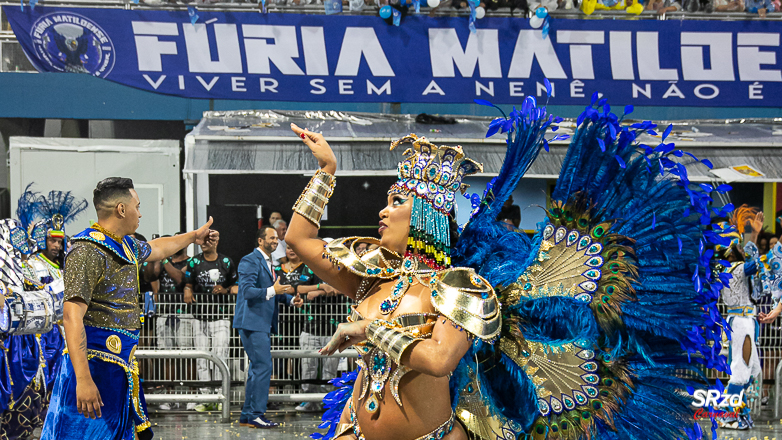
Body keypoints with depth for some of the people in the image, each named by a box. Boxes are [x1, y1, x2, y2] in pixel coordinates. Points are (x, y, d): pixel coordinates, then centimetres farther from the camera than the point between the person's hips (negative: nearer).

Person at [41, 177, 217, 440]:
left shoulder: (127, 245, 13)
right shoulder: (88, 252, -17)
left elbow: (155, 249, 39)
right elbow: (72, 317, -25)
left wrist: (193, 237, 53)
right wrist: (83, 379, -33)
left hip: (122, 365, 10)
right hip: (96, 366, -10)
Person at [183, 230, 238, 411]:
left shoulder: (226, 262, 6)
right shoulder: (194, 262, 7)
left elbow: (236, 286, 12)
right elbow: (188, 284, 8)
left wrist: (225, 290, -7)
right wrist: (188, 293, -14)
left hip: (221, 316, -1)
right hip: (200, 317, 1)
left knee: (220, 356, -6)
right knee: (201, 357, 0)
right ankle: (205, 396, 5)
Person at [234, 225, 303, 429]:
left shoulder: (268, 263, 20)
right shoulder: (250, 261, -11)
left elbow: (273, 292, 26)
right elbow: (247, 291, -21)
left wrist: (290, 299, 8)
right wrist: (272, 291, -30)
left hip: (263, 324, 10)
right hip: (252, 322, -10)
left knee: (257, 368, 12)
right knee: (263, 367, -13)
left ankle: (248, 416, 17)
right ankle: (256, 414, -10)